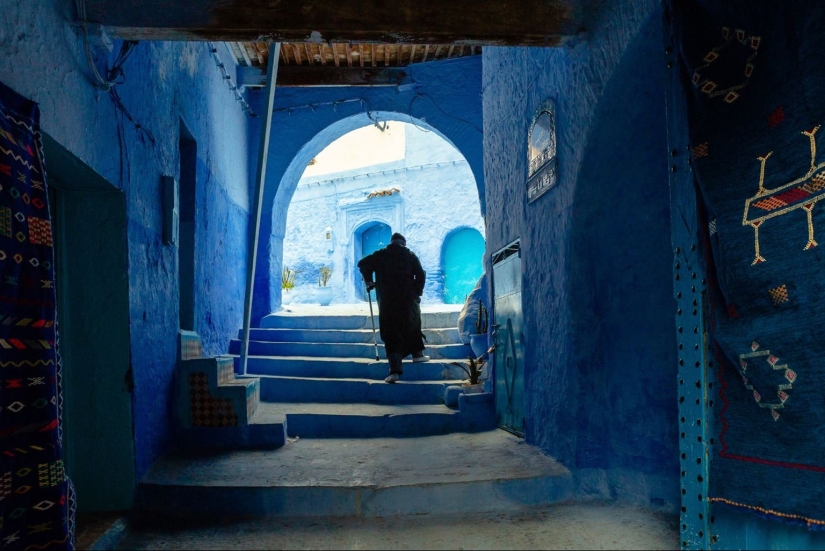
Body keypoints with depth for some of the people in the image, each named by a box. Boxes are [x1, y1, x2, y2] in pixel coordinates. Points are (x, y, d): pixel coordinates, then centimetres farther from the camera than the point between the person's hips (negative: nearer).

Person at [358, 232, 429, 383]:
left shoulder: (380, 255, 7)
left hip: (386, 301, 0)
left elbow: (363, 263, -1)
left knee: (391, 334, -1)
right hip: (408, 299, 0)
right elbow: (420, 274, -2)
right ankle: (417, 354, 32)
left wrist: (369, 281, 9)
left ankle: (395, 370, -10)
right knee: (413, 324, 26)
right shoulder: (410, 255, 6)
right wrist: (418, 292, 7)